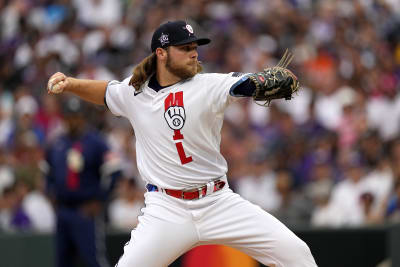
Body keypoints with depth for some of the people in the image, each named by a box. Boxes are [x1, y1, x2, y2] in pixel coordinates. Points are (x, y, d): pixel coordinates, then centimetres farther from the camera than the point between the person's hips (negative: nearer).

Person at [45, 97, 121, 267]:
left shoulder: (95, 142, -8)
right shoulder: (57, 144, 11)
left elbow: (113, 171, -11)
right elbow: (49, 171, 28)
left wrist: (99, 201, -12)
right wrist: (52, 192, 14)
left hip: (86, 212, -7)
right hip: (62, 211, 7)